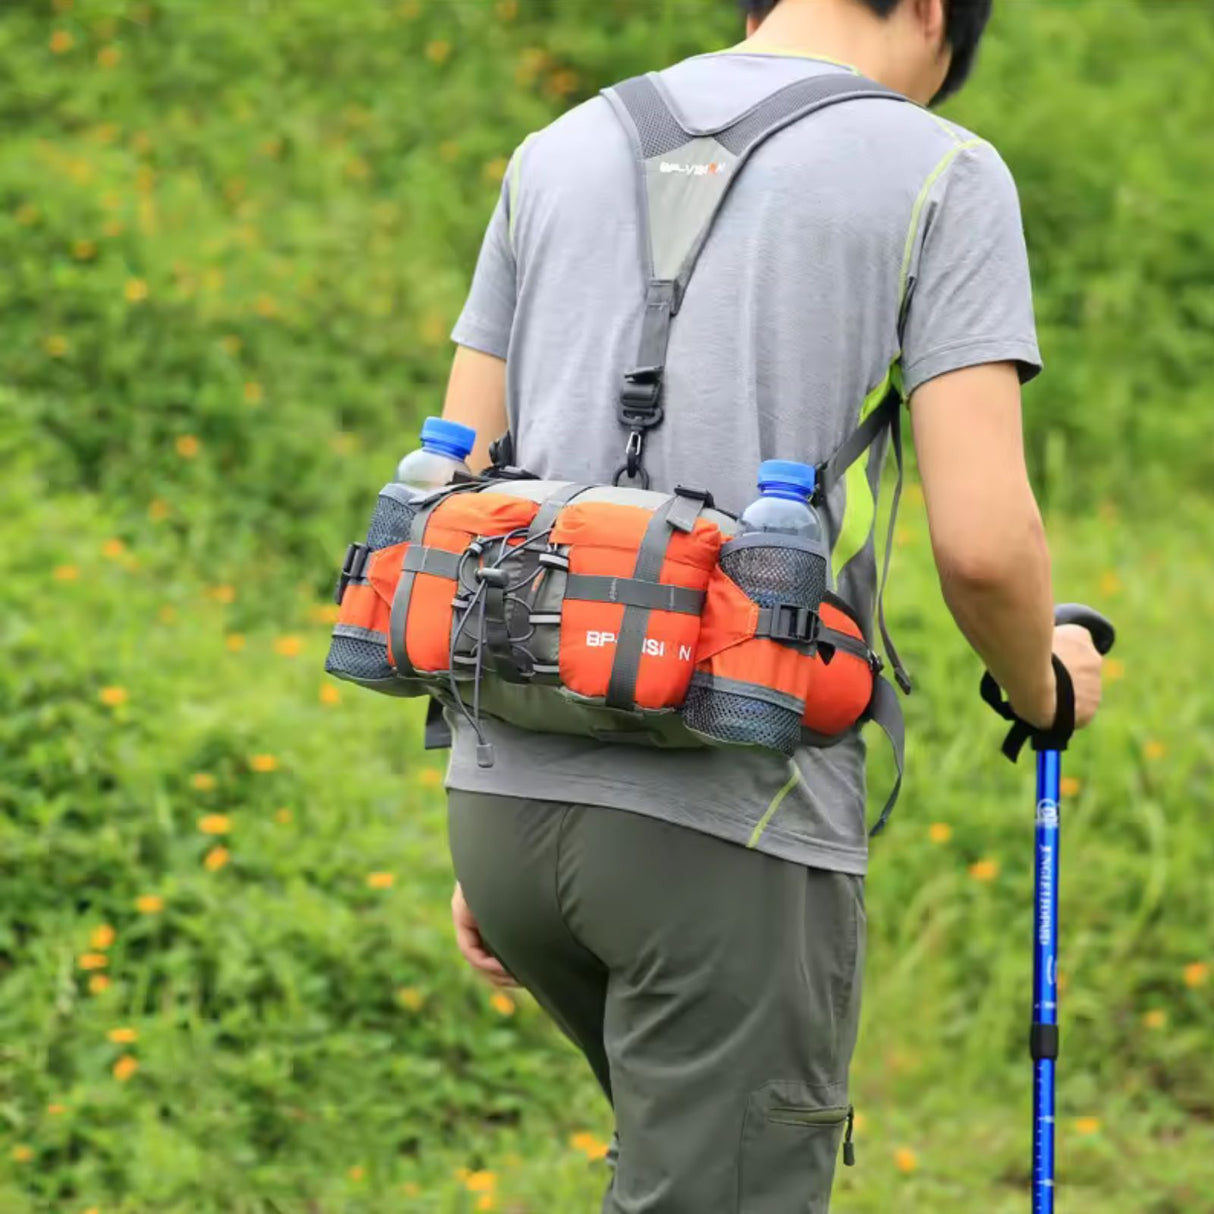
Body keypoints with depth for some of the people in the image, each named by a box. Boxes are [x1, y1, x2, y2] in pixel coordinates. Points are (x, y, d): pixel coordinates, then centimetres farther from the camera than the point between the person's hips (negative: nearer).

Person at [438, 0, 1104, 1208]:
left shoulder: (559, 153, 14)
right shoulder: (938, 174, -1)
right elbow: (982, 542, -11)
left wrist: (487, 837, 18)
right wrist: (1042, 686, 12)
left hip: (513, 801, 6)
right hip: (727, 831, -6)